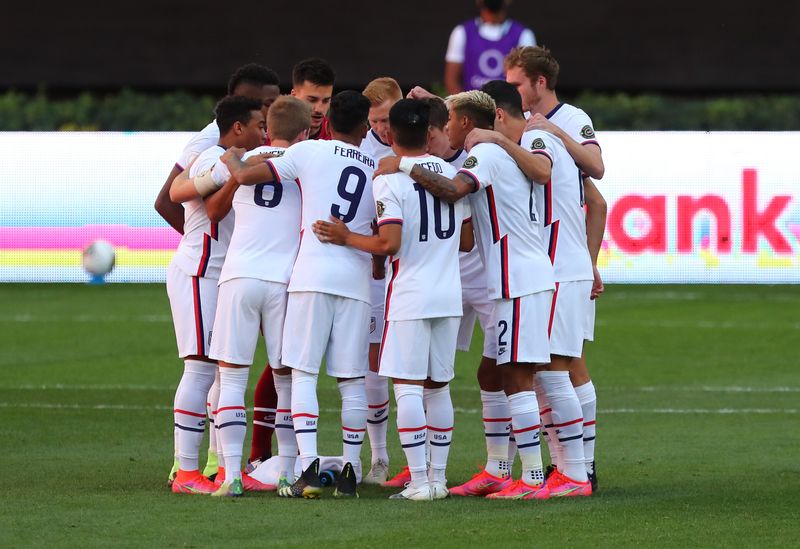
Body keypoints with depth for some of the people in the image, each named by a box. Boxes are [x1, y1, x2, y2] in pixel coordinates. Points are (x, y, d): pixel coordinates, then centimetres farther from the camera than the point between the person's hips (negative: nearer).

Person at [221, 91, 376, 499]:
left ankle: (309, 466, -12)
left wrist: (232, 159, 21)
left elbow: (247, 176, -1)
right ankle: (350, 472, 9)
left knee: (303, 373, 0)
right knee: (352, 380, 8)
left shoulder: (309, 152, 2)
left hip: (312, 272, -3)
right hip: (356, 279, 3)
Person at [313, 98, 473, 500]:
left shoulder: (389, 180, -11)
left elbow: (389, 244, -19)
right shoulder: (451, 174, 9)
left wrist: (346, 238, -5)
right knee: (438, 386, 13)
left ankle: (419, 481, -8)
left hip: (409, 297, -6)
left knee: (407, 387, -3)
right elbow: (467, 240, 14)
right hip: (449, 295, 6)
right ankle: (438, 477, 15)